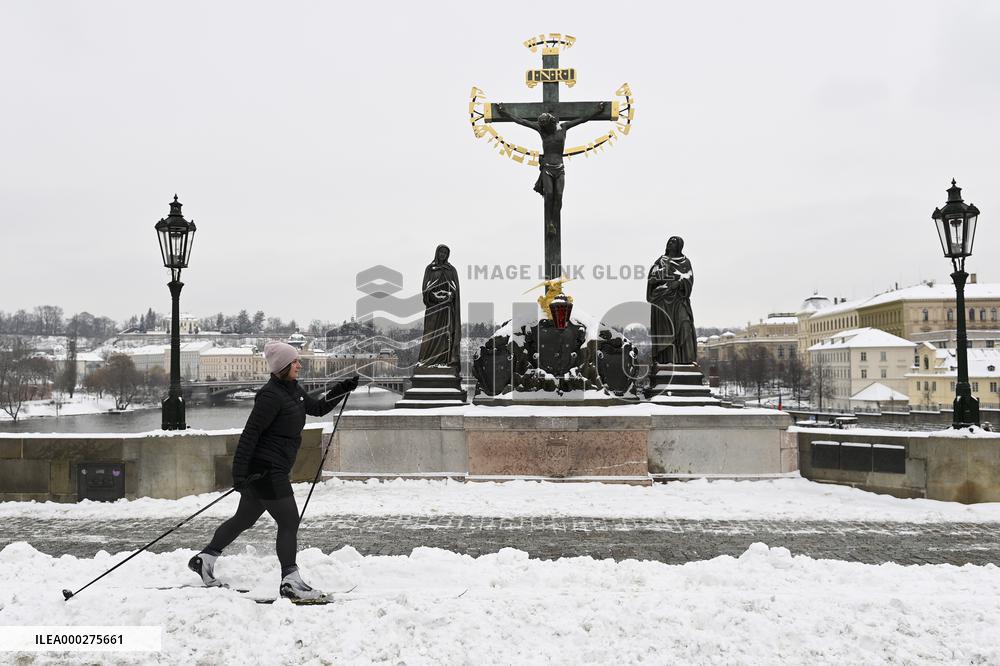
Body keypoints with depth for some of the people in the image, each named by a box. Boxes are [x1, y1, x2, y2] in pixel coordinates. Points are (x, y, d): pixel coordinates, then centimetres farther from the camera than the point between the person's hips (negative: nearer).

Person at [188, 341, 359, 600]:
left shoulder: (293, 390, 11)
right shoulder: (271, 396, -19)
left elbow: (318, 408, 22)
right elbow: (250, 433, -21)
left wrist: (341, 390, 9)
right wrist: (239, 470, -24)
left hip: (266, 471, 10)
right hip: (266, 470, -10)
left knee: (244, 519, 21)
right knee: (289, 522, -5)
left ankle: (204, 559, 33)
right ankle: (290, 581, 3)